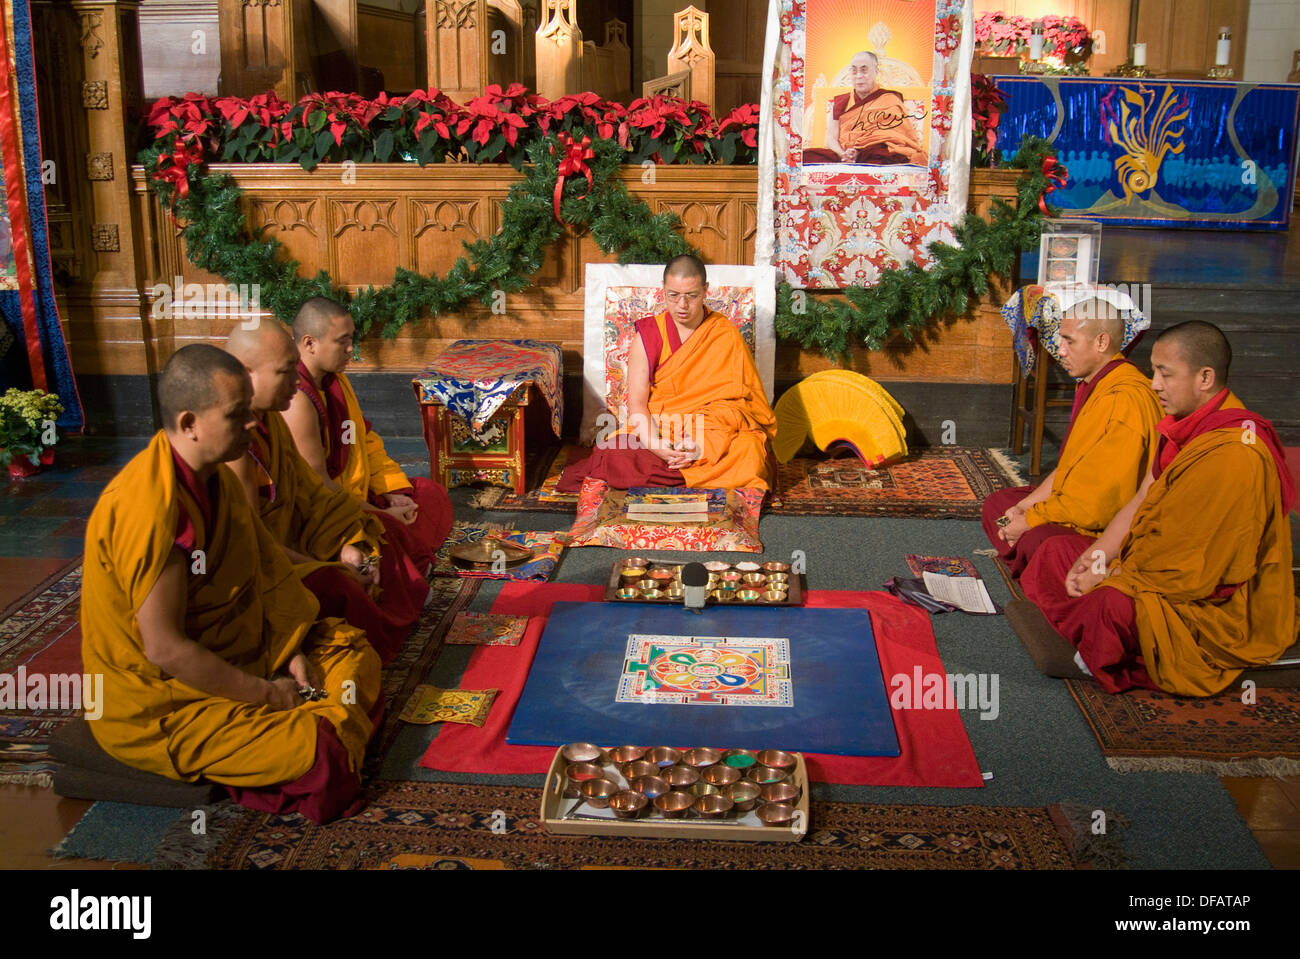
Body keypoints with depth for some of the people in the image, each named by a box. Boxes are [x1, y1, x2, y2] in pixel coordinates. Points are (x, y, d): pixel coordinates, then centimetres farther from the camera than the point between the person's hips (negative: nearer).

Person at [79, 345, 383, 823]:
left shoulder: (215, 476, 1)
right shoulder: (149, 508, -29)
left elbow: (263, 567, 11)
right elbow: (165, 649, -28)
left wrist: (291, 654, -2)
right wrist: (267, 693, -18)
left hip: (225, 654, 9)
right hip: (157, 706, -9)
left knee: (354, 653, 9)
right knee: (317, 749, -23)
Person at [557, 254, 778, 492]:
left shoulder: (726, 334, 2)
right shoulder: (647, 336, 1)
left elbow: (736, 401, -5)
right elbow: (636, 403, -6)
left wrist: (702, 444, -23)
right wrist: (656, 446, -26)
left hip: (716, 432, 1)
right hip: (657, 430, 0)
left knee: (749, 451, -34)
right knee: (615, 455, -32)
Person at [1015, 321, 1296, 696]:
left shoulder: (1234, 454, -28)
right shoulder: (1184, 427, 4)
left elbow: (1190, 563, -26)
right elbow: (1142, 503, 9)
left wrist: (1109, 577, -15)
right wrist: (1097, 557, -5)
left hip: (1221, 606, -10)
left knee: (1114, 603, -36)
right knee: (1058, 551, 10)